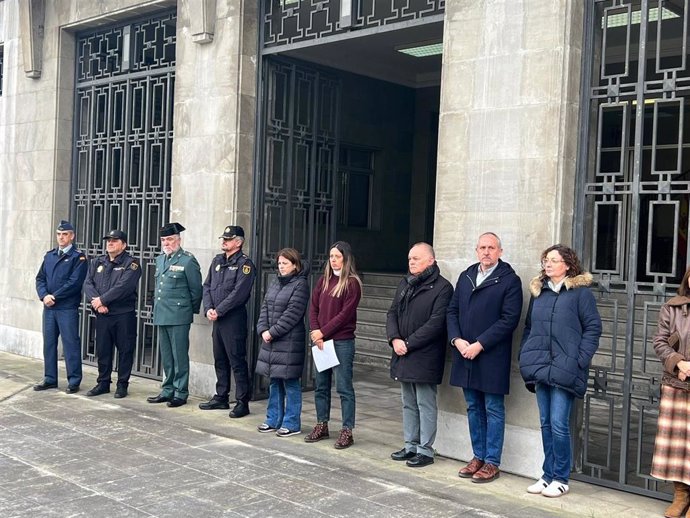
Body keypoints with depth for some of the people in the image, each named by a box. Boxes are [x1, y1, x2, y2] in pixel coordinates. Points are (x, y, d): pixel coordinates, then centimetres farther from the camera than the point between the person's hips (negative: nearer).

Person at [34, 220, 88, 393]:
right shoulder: (49, 255, 14)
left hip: (68, 308, -6)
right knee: (49, 343, 11)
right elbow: (40, 278, 10)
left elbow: (74, 282, -13)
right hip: (48, 307, 6)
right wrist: (44, 295, -9)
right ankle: (50, 379, 22)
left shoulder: (78, 257, -3)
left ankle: (74, 381, 6)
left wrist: (54, 296, -15)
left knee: (71, 344, -1)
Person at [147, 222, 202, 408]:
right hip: (161, 315, 7)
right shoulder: (160, 260, 15)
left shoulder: (188, 261, -8)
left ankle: (181, 393, 7)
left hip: (179, 316, -7)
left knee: (179, 356, -1)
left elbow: (196, 290, -5)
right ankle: (167, 390, 23)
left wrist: (191, 310, 1)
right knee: (166, 356, 14)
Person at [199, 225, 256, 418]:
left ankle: (243, 402, 2)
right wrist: (208, 309, -3)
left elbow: (238, 293, -17)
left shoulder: (244, 264, -9)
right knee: (220, 360, 15)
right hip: (217, 318, 8)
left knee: (237, 361, -4)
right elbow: (207, 286, 12)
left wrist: (219, 311, -15)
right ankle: (221, 398, 26)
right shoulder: (217, 261, 14)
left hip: (234, 318, -8)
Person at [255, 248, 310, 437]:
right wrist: (263, 330, -3)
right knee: (274, 382, 14)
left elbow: (292, 313, -16)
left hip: (290, 341, -8)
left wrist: (272, 332, -15)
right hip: (271, 340, 8)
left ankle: (292, 424, 8)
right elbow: (265, 307, 12)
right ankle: (274, 420, 24)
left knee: (290, 383, -1)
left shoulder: (300, 285, -9)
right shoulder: (276, 283, 14)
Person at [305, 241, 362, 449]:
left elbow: (345, 314, -13)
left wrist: (323, 332, -14)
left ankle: (347, 431, 5)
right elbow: (313, 308, 8)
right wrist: (315, 333, -6)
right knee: (321, 385, 13)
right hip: (321, 341, 6)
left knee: (344, 387, -1)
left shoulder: (352, 283, -7)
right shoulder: (323, 280, 11)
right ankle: (322, 426, 25)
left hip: (342, 342, -6)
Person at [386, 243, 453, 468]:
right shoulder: (405, 284, 13)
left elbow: (436, 323, -18)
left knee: (425, 405, 1)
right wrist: (395, 339, -6)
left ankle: (425, 450, 10)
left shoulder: (442, 287, -11)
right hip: (403, 356, 7)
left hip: (425, 358, -7)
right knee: (408, 404, 16)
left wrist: (408, 343, -17)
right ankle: (410, 446, 26)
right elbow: (392, 313, 11)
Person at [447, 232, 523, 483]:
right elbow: (452, 311, 12)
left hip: (492, 357, -6)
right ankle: (478, 456, 25)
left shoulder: (510, 280, -6)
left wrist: (479, 345, -16)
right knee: (473, 408, 14)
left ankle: (492, 462, 12)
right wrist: (457, 340, -5)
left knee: (493, 410, 3)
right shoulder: (465, 277, 12)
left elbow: (509, 319, -13)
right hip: (465, 355, 6)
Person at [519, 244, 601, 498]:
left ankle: (561, 478, 8)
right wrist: (526, 358, 9)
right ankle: (548, 475, 20)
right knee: (546, 423, 11)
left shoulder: (580, 292, -2)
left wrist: (579, 361, -12)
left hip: (564, 369, -5)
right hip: (540, 368, 5)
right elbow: (529, 327, 18)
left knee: (559, 424, -5)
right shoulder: (538, 292, 14)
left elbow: (593, 328, -5)